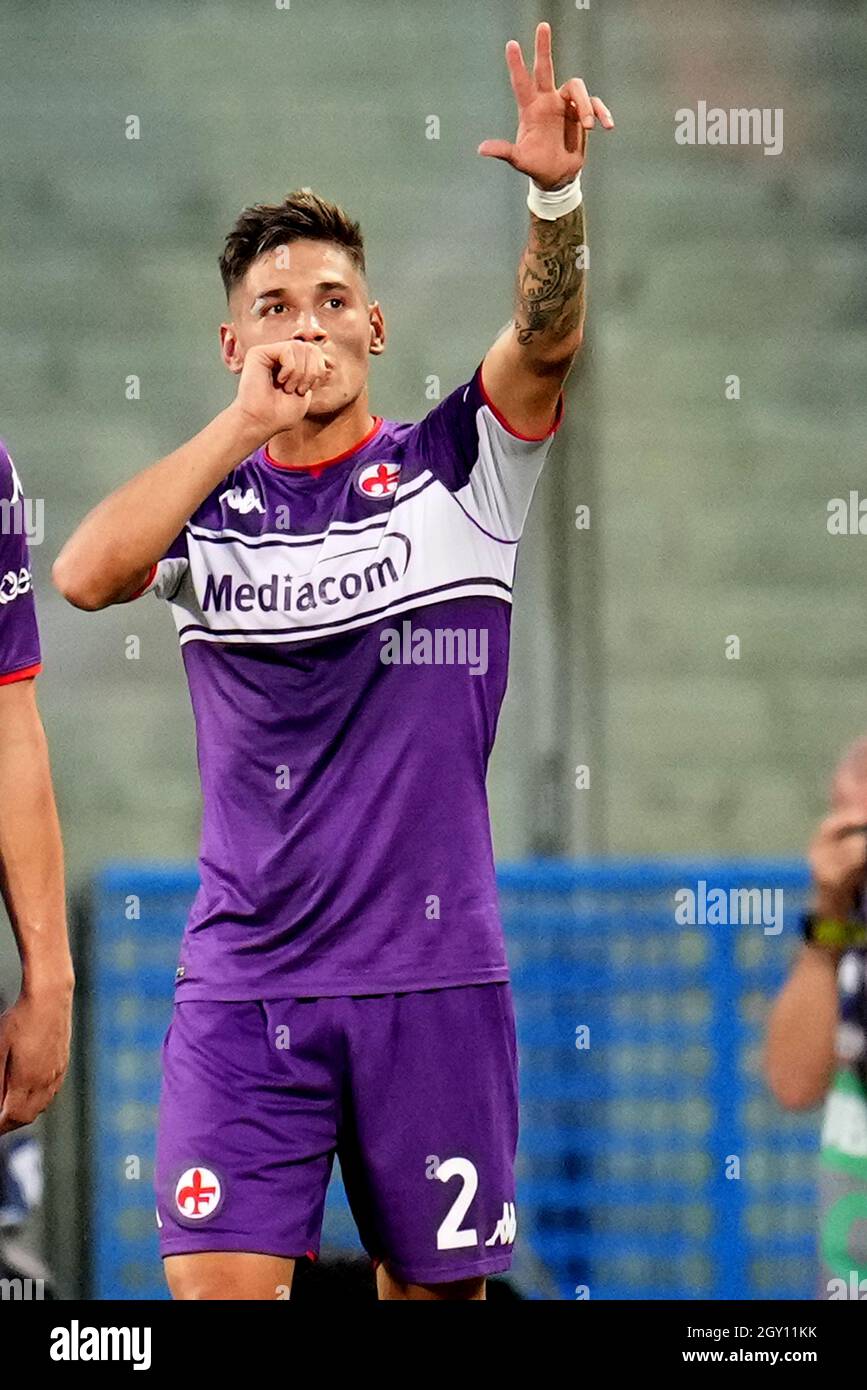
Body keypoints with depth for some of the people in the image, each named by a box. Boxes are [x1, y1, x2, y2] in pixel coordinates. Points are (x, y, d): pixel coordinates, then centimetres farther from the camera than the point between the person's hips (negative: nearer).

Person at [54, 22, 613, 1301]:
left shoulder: (455, 473, 5)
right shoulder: (209, 503, 6)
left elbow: (545, 343, -13)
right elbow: (86, 573, -14)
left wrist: (557, 193, -32)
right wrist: (247, 422, -16)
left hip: (433, 976, 0)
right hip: (244, 985, 0)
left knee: (434, 1285, 5)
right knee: (218, 1282, -11)